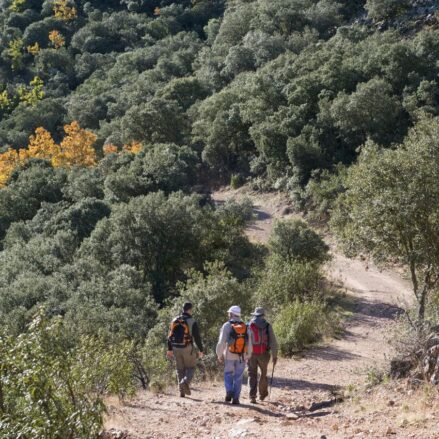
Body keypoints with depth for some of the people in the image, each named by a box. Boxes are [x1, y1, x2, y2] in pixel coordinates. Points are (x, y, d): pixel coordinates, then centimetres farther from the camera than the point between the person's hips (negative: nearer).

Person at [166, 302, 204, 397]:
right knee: (190, 367, 10)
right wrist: (201, 350, -1)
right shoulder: (192, 321, -10)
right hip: (187, 348, -4)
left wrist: (169, 349, 14)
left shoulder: (175, 320, 6)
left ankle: (182, 391, 9)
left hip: (176, 348, 4)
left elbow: (170, 336, 8)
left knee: (180, 369, 12)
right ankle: (185, 382, -16)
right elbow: (197, 337, -9)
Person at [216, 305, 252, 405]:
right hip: (242, 356, 2)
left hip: (229, 356, -2)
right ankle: (236, 398, 6)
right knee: (238, 378, 8)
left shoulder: (227, 326, -6)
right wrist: (248, 356, 17)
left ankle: (229, 392, -3)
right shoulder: (245, 327, 4)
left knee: (228, 375, 14)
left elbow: (221, 342, -9)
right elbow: (249, 343, 6)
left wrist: (219, 355, 1)